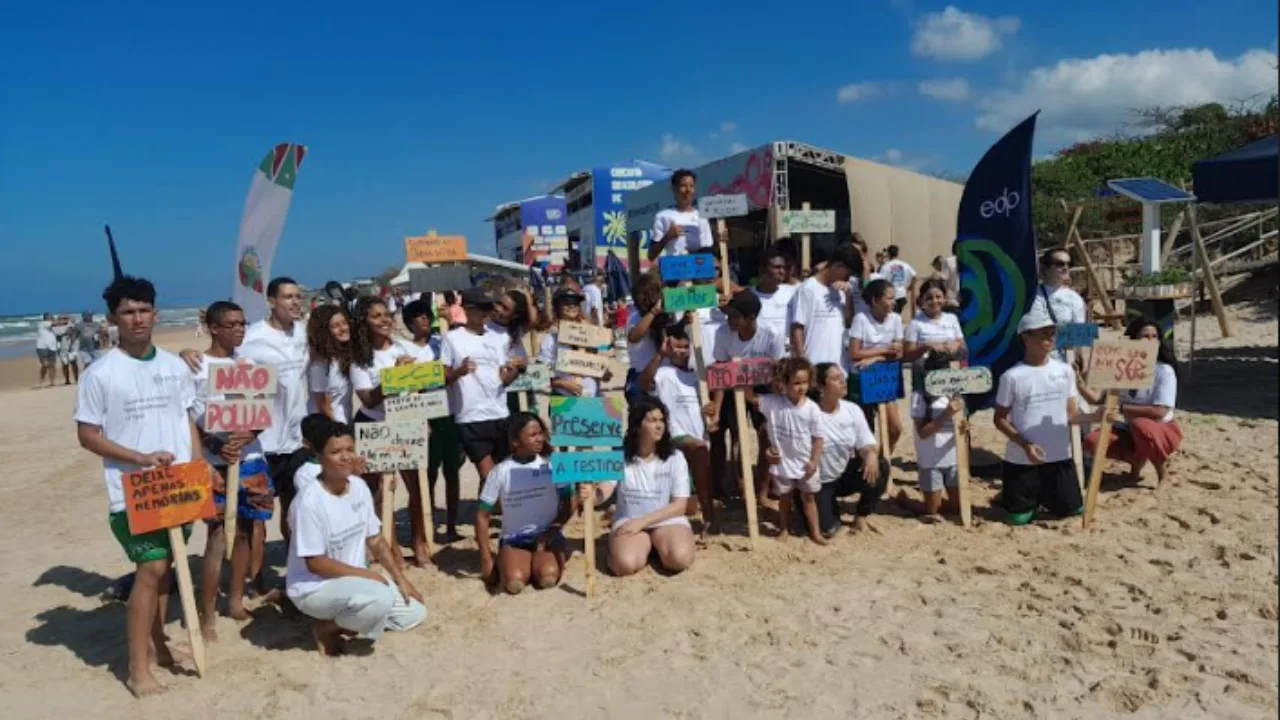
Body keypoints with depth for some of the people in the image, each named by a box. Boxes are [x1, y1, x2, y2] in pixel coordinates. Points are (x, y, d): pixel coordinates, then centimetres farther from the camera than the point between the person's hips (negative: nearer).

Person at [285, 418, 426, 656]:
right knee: (379, 599, -33)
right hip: (314, 588, -7)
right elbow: (315, 563, -21)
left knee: (414, 612, 0)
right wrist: (365, 574, -19)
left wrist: (400, 578, 0)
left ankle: (343, 622, 13)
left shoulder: (359, 487, -2)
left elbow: (375, 540, 6)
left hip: (355, 580, 8)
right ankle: (326, 628, -4)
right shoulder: (310, 501, -24)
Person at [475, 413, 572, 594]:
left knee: (548, 578, -28)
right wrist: (486, 559, -3)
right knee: (514, 583, -27)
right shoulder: (500, 471, -6)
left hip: (547, 535, 0)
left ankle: (537, 564, 5)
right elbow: (482, 516, 0)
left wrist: (552, 530, -14)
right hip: (513, 539, 0)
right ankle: (504, 565, 6)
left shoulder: (551, 465, -4)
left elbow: (568, 504, 3)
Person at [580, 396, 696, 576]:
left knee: (680, 559, -30)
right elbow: (603, 493, -14)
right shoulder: (620, 456, -2)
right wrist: (590, 494, -40)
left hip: (667, 521, 0)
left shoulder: (675, 458, -3)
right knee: (625, 564, -30)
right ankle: (647, 546, 2)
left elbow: (680, 505, -6)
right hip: (629, 523, 0)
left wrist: (642, 522, -16)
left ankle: (658, 546, 3)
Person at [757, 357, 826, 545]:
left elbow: (818, 437, -8)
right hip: (782, 462, 0)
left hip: (805, 464, 0)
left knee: (808, 497, 14)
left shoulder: (812, 408, -14)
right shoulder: (772, 403, -13)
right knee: (784, 497, 17)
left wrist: (814, 461, -10)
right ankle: (784, 530, 34)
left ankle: (815, 532, 26)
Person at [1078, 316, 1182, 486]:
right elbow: (1098, 399, -5)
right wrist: (1080, 383, -23)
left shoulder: (1164, 371, -15)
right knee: (1092, 442, -22)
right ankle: (1138, 461, 7)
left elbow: (1160, 412, -24)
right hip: (1131, 431, 4)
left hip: (1163, 431, -4)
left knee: (1140, 425, -39)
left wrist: (1121, 408, -27)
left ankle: (1160, 467, -8)